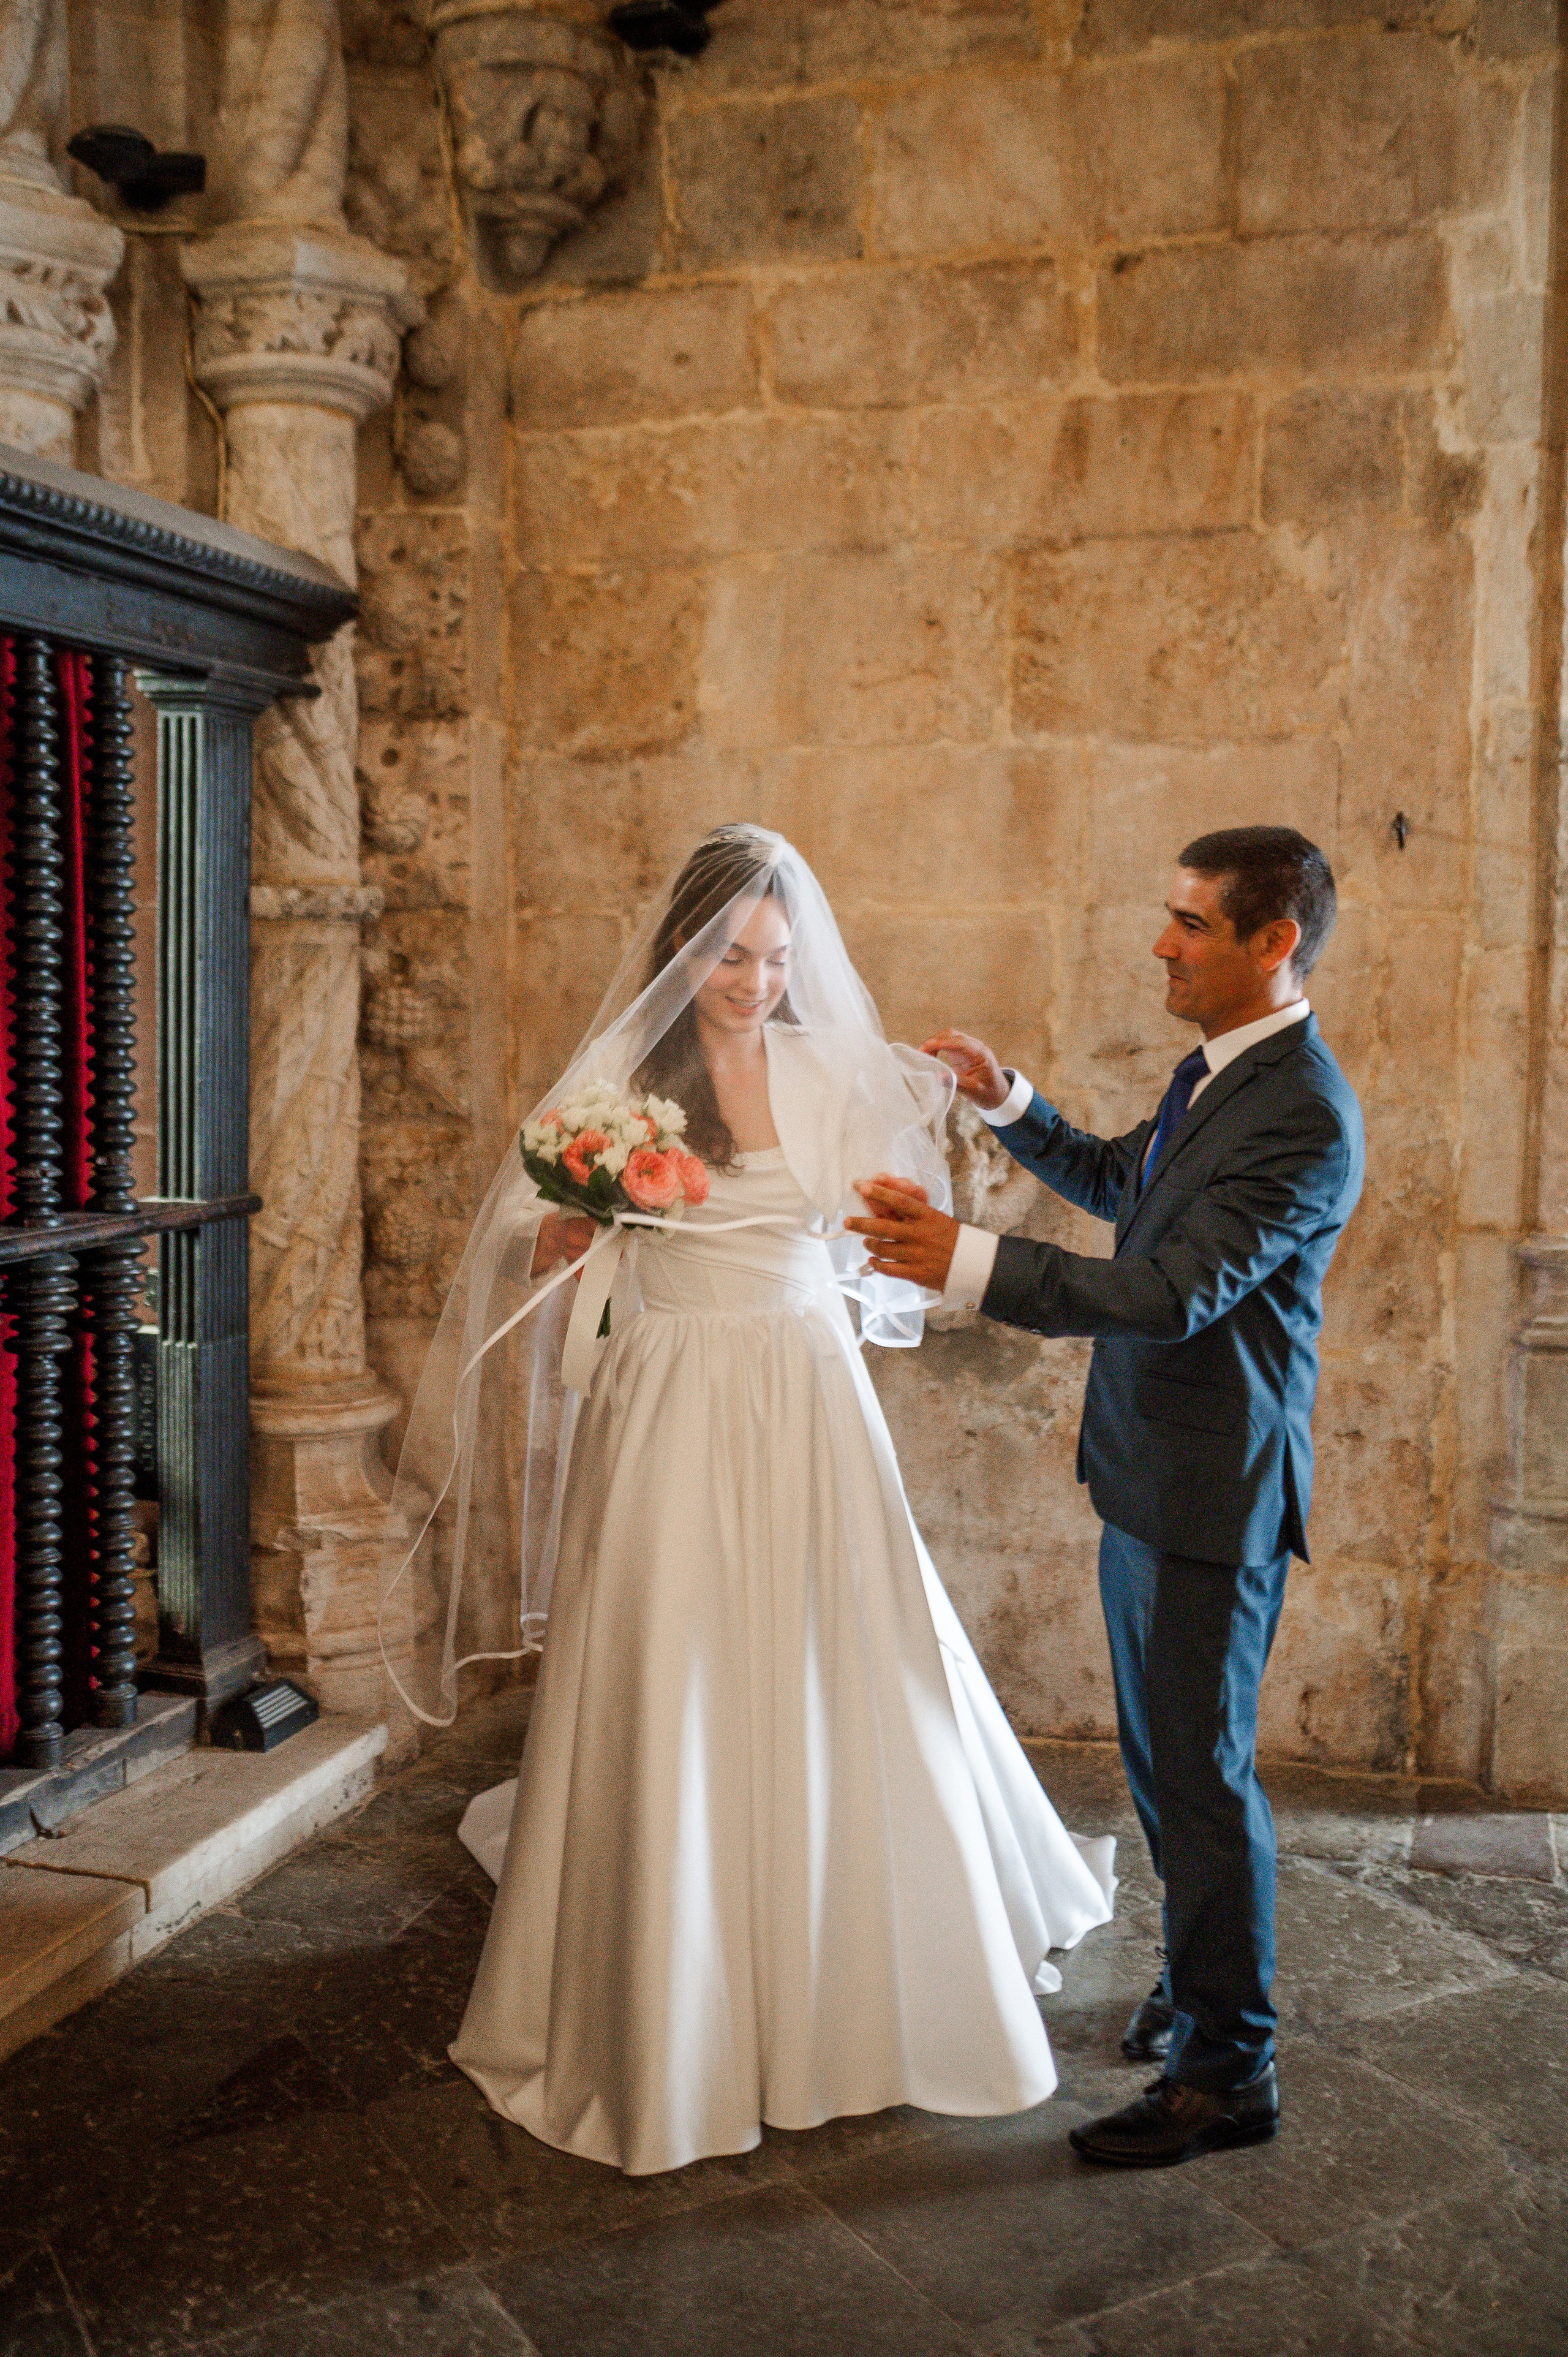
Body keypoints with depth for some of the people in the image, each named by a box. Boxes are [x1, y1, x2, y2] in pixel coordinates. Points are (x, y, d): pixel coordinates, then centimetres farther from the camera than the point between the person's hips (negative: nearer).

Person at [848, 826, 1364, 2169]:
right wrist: (1007, 1102, 12)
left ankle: (1229, 2073, 18)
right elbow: (1122, 1186, 25)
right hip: (1151, 1473, 9)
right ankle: (1202, 1982, 40)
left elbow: (1176, 1292, -30)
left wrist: (965, 1263, -35)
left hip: (1213, 1493, -9)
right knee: (1163, 1755, 21)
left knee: (1202, 1770, 2)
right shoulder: (1216, 1072, 9)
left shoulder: (1304, 1116, -22)